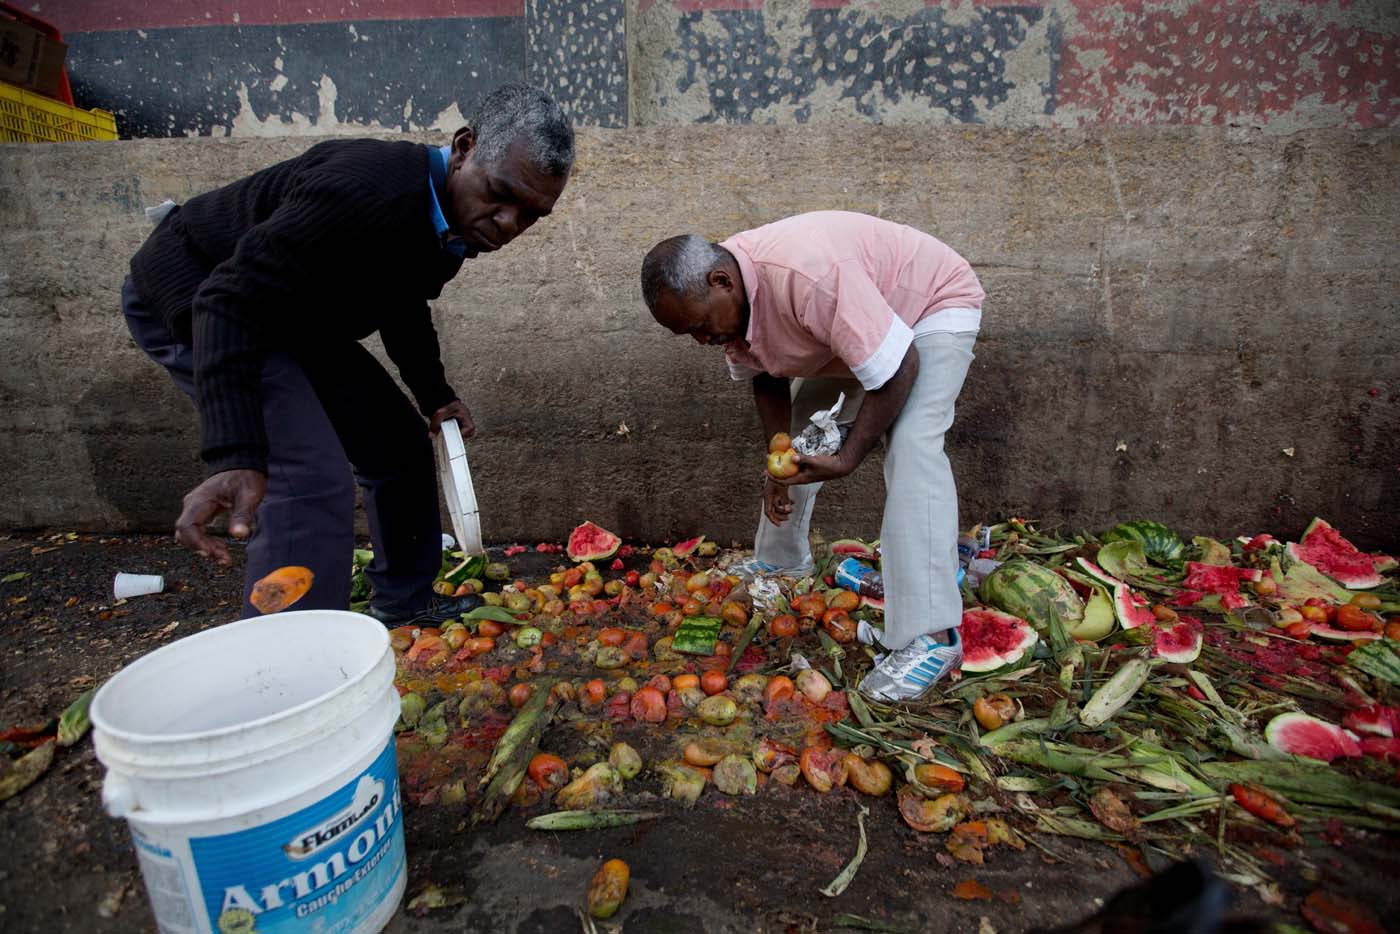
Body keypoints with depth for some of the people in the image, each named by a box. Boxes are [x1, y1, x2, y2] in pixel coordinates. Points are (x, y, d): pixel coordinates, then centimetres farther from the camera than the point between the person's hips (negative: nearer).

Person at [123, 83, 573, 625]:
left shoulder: (457, 218, -5)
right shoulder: (367, 189, -35)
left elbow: (401, 306, 13)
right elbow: (231, 301, -37)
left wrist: (434, 394, 6)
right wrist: (234, 458, -45)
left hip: (293, 316, 9)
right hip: (189, 296, -9)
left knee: (401, 447, 9)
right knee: (314, 480, -26)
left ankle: (404, 603, 26)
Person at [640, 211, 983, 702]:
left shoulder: (808, 275, -42)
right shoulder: (725, 297, -15)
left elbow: (897, 368, -34)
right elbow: (767, 379, -1)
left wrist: (847, 458, -31)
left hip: (935, 303, -8)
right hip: (853, 326, 8)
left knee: (911, 446, -28)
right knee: (799, 438, 10)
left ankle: (930, 636, -26)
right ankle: (780, 561, 31)